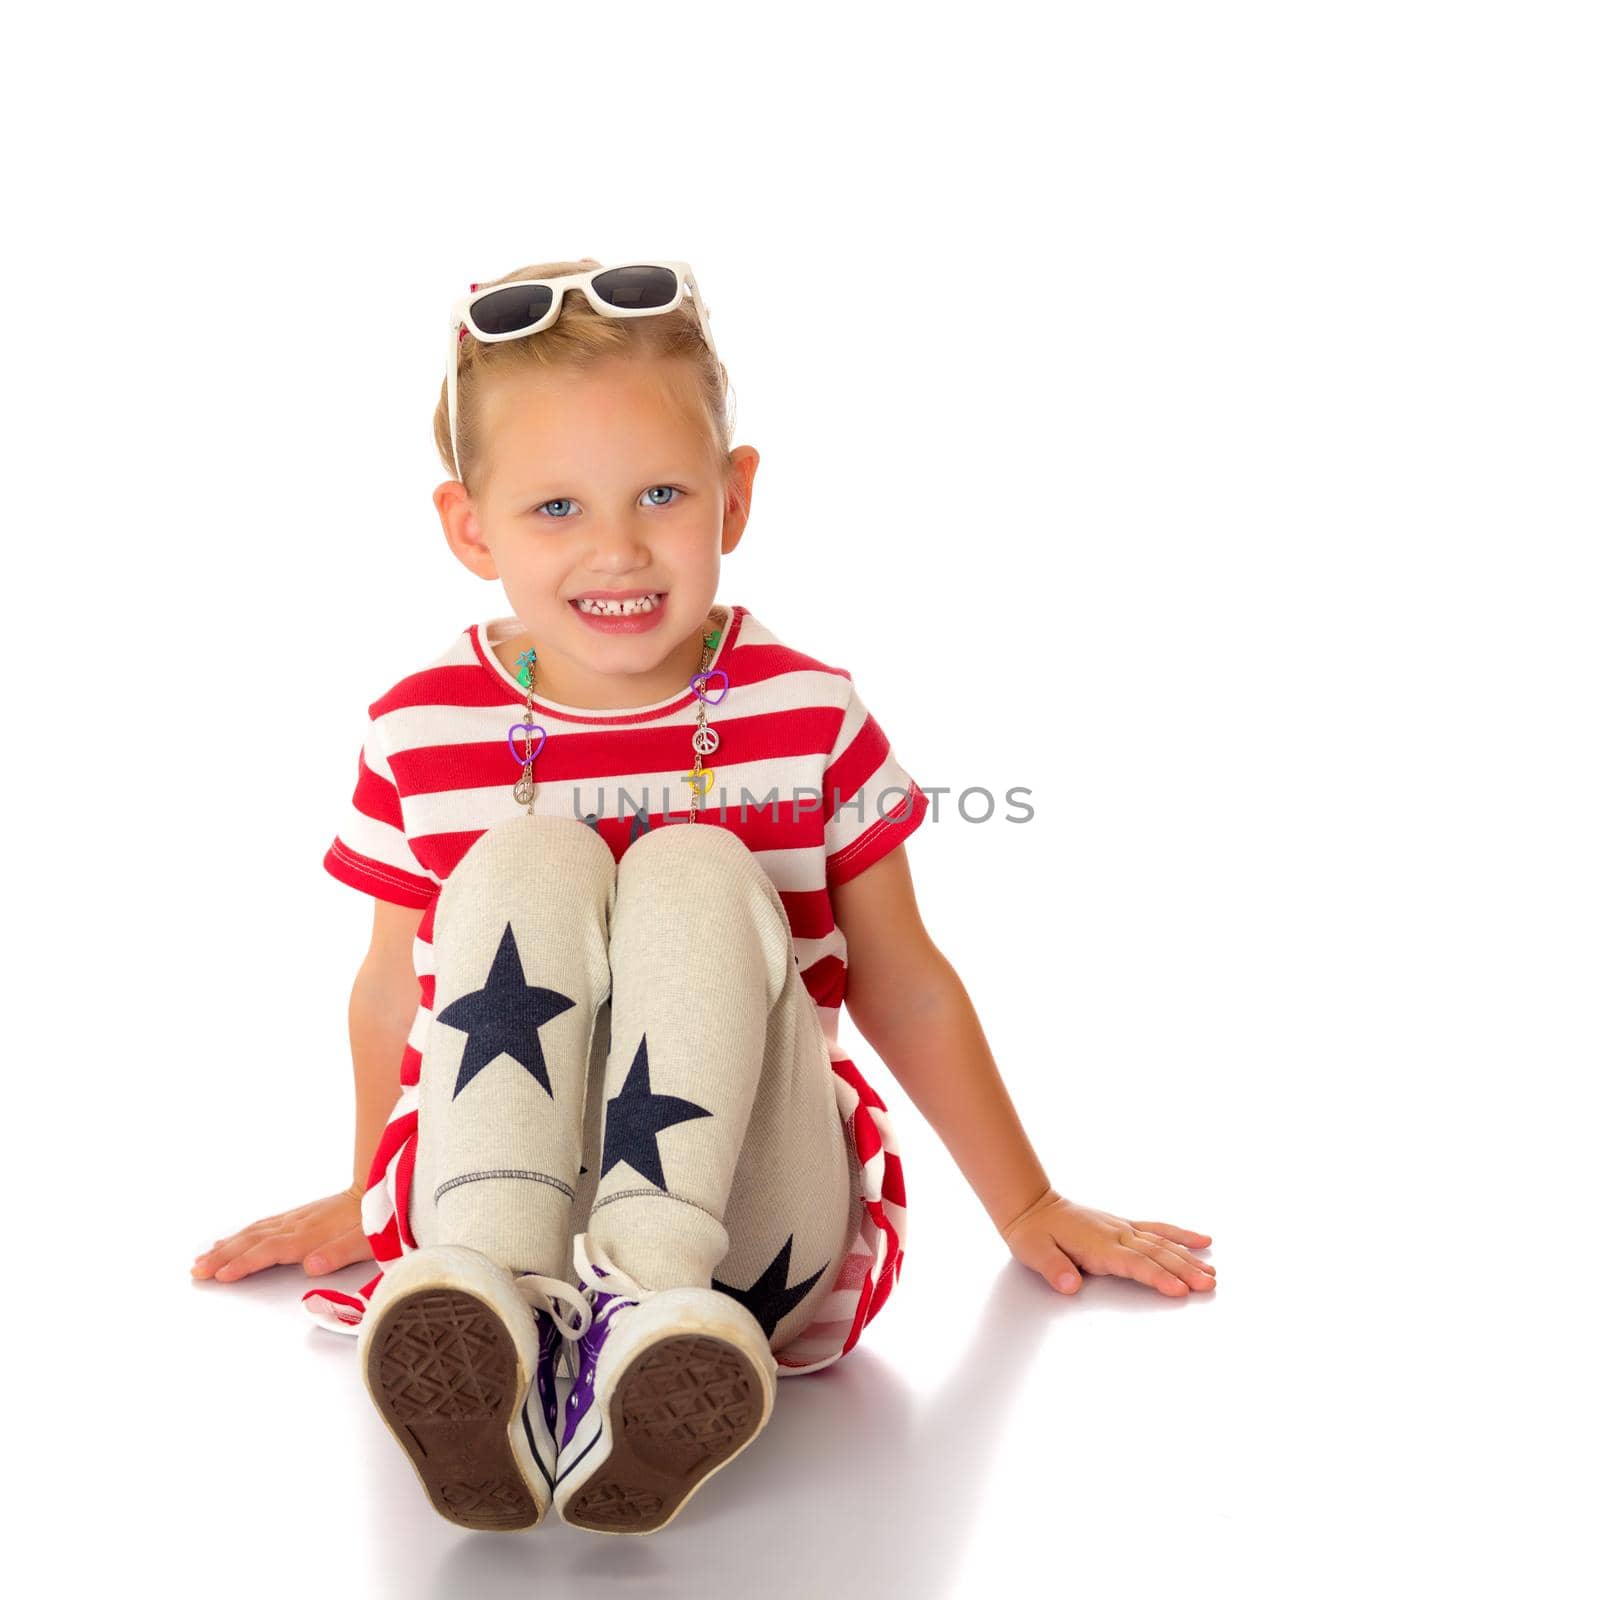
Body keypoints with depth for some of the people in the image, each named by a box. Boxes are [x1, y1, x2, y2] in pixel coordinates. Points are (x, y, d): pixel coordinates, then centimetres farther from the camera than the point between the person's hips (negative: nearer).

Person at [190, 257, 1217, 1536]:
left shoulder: (809, 716, -1)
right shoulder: (421, 736, 1)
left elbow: (902, 986, 9)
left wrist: (1029, 1207, 15)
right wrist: (367, 1201, 27)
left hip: (748, 1228, 0)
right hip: (488, 1193, 1)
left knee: (695, 873, -24)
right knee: (524, 864, -23)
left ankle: (649, 1308, -43)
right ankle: (491, 1292, -42)